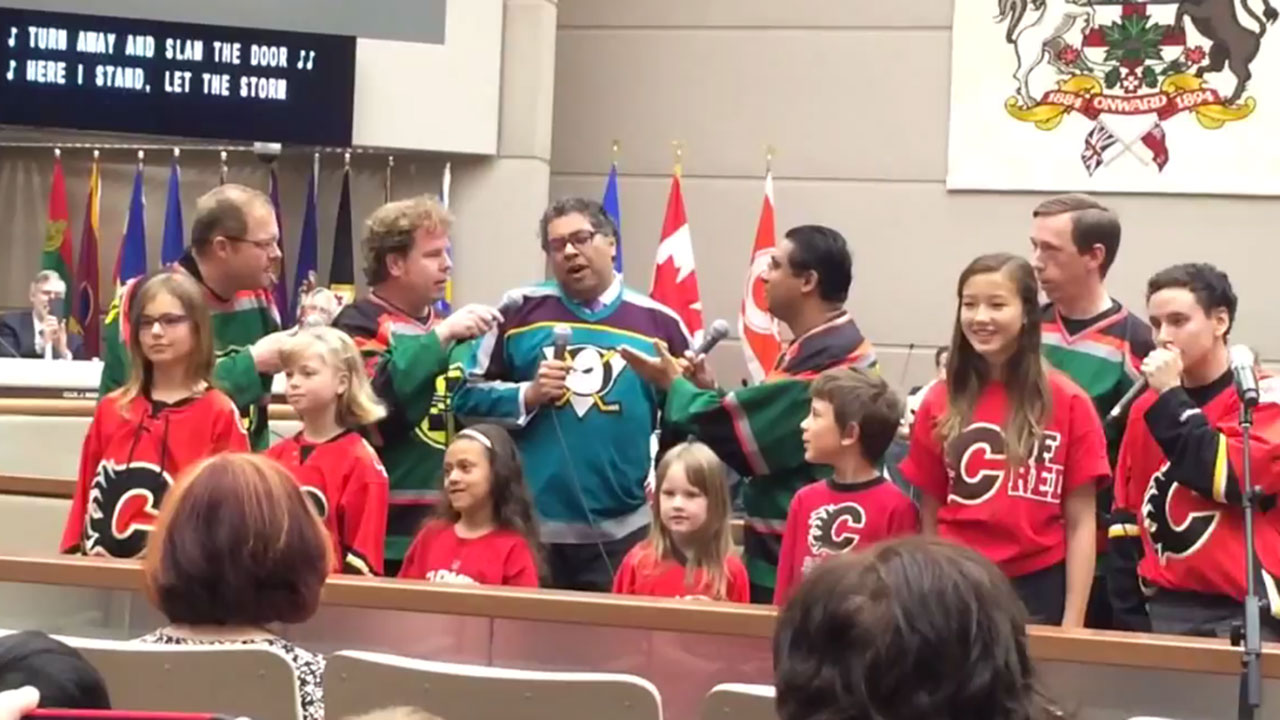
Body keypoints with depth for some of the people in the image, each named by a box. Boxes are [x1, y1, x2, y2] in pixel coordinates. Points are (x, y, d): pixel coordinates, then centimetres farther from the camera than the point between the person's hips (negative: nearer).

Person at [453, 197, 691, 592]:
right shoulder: (519, 311, 5)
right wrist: (526, 396, -10)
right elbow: (468, 397, 5)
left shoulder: (659, 323, 6)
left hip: (622, 534, 0)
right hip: (527, 528, 0)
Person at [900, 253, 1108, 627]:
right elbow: (929, 519, 8)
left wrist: (1072, 624, -7)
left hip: (1037, 590, -2)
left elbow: (1080, 523, -3)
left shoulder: (1067, 403, -3)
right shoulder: (940, 403, 5)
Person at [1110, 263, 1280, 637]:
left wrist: (1171, 396, -12)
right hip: (1166, 610, 5)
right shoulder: (1147, 408, 12)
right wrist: (1131, 614, 8)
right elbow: (1127, 519, 14)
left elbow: (1236, 478, -19)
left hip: (1244, 610, -5)